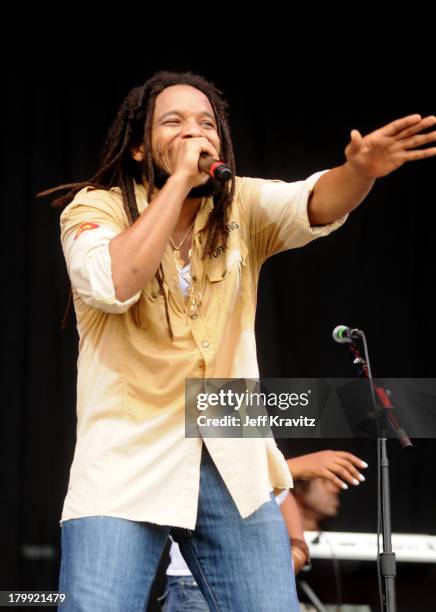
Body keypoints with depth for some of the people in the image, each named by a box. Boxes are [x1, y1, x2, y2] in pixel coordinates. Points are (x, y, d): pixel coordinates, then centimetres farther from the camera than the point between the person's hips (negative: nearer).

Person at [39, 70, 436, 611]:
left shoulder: (241, 206, 6)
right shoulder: (95, 207, -3)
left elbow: (313, 206, -14)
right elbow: (112, 286, -23)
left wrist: (359, 171, -36)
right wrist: (180, 179, -20)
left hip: (233, 465, 3)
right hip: (125, 464, -3)